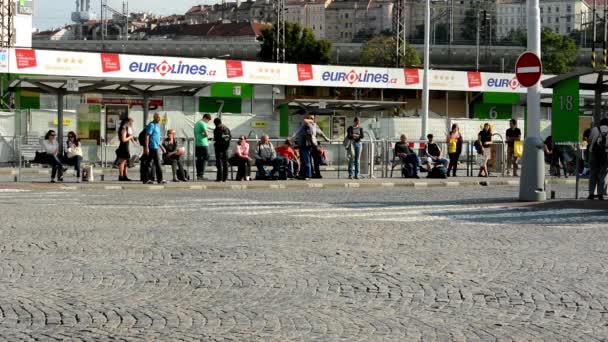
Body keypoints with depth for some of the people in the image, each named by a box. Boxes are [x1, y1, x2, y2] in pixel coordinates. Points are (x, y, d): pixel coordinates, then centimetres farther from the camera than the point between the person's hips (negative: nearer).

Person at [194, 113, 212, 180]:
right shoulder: (203, 124, -10)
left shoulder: (196, 123, 20)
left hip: (197, 144, 9)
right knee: (204, 159, -7)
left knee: (199, 159, 9)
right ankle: (201, 175, -12)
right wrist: (207, 135, 4)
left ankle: (198, 175, 8)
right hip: (203, 144, -9)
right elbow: (206, 134, -19)